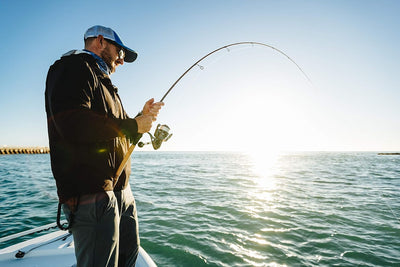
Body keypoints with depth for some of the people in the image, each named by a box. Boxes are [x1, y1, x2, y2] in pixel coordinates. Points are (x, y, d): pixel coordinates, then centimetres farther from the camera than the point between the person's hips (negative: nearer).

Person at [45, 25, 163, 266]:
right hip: (90, 193, -10)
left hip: (121, 191, 10)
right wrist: (132, 125, -12)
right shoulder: (74, 66, -3)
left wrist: (143, 118, 8)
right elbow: (73, 124, -23)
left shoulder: (103, 82, 26)